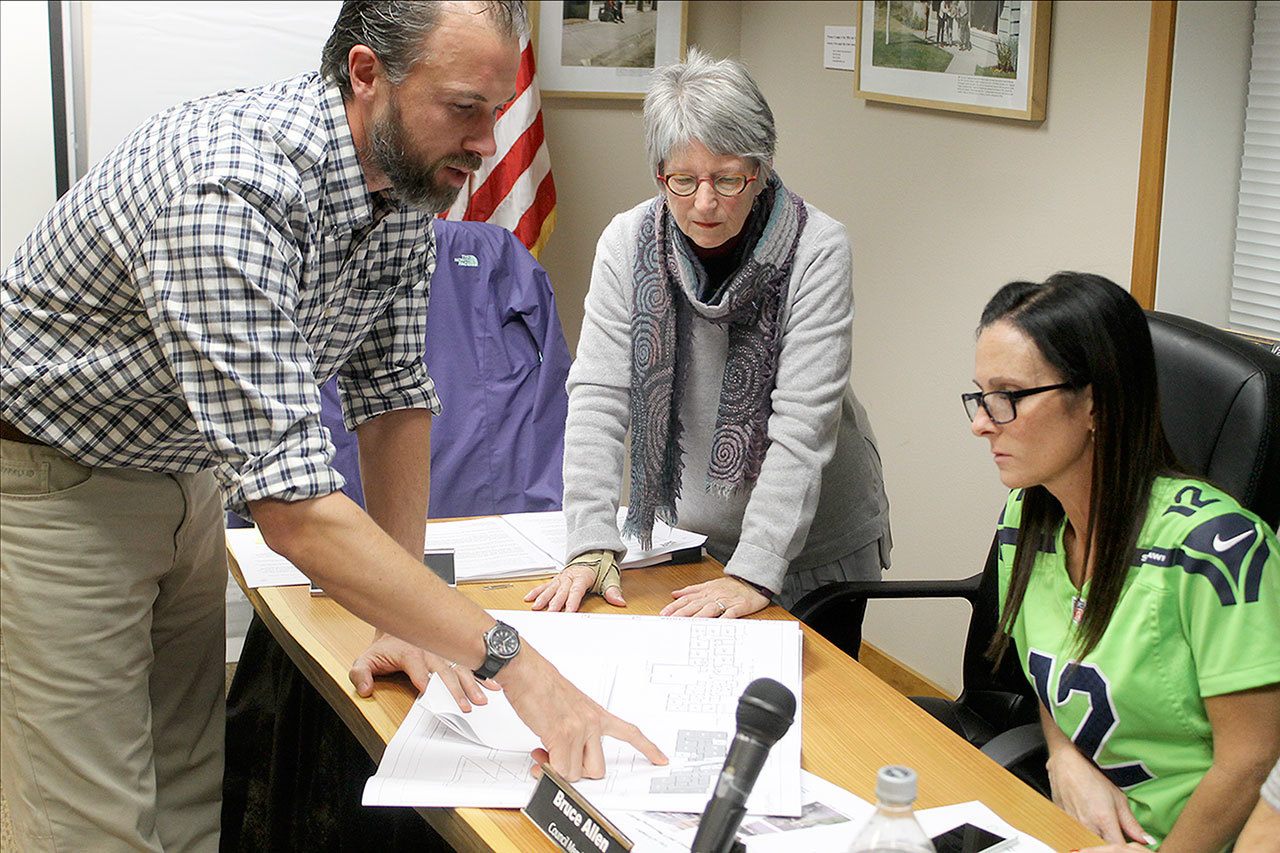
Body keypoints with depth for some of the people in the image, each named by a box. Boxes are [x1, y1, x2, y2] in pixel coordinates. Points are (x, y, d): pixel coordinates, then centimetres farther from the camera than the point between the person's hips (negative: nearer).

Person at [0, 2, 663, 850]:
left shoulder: (409, 181, -11)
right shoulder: (232, 197, -37)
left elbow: (393, 394, -1)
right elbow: (296, 509, -41)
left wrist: (403, 620, -4)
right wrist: (513, 664, -41)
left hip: (181, 471, 8)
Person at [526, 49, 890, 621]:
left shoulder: (817, 249, -18)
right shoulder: (626, 242, -10)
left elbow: (803, 422, -24)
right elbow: (598, 395, -13)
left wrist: (754, 572, -31)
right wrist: (592, 545, -24)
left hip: (812, 546, -2)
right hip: (679, 532, 2)